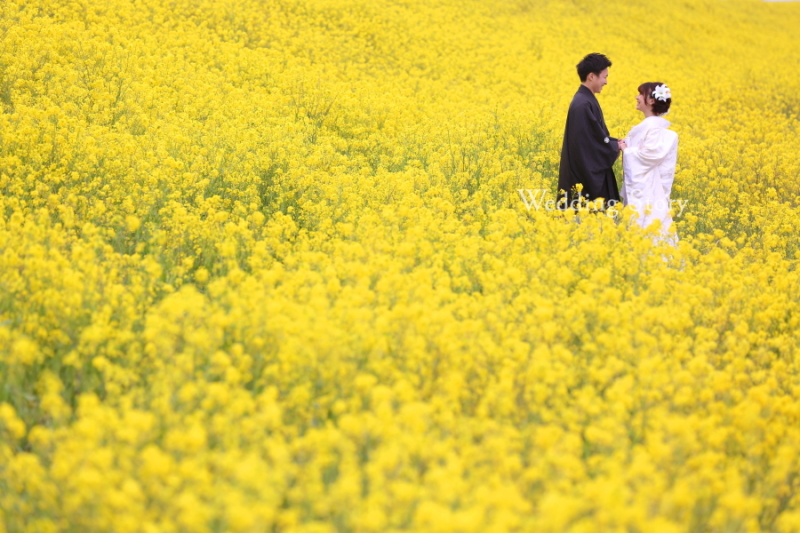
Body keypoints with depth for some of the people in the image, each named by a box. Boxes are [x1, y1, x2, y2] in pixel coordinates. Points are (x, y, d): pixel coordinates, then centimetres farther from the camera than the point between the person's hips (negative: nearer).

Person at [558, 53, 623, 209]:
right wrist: (616, 147, -6)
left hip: (593, 172, 10)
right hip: (586, 176, -10)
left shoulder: (586, 100, 12)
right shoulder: (583, 105, -19)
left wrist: (614, 143, 4)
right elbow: (591, 143, -21)